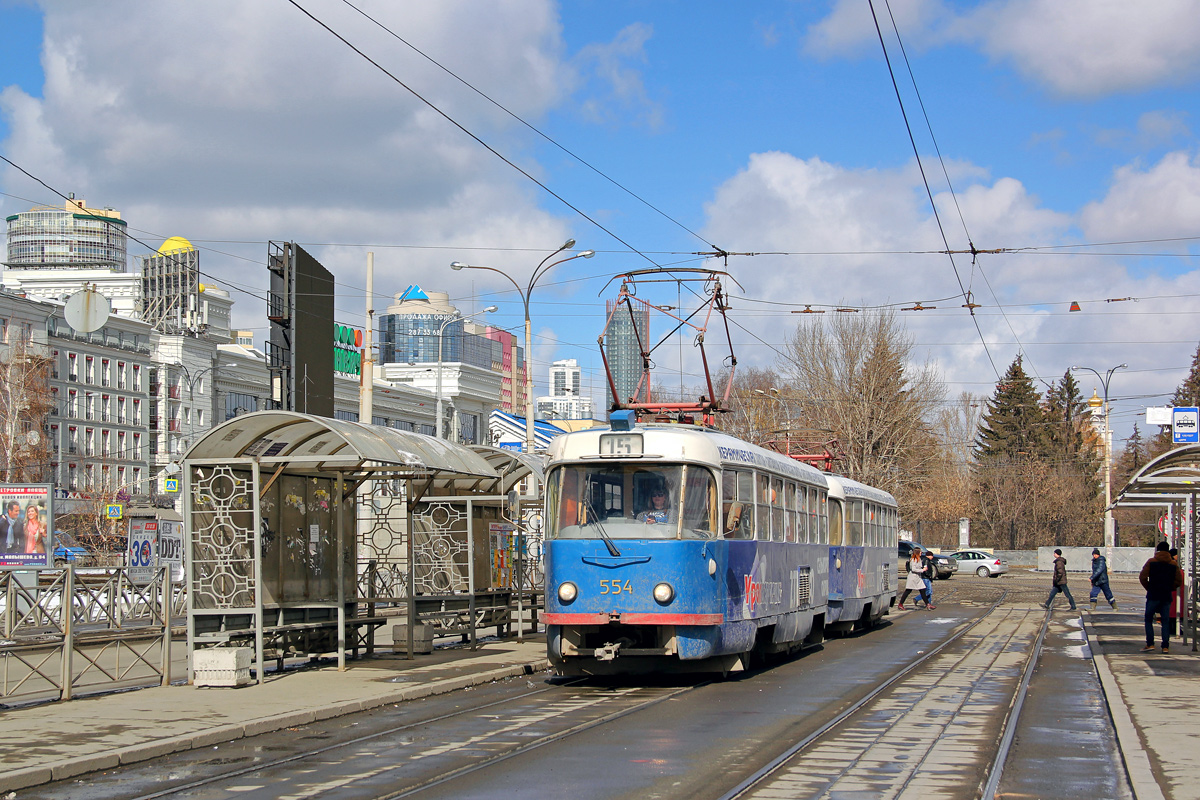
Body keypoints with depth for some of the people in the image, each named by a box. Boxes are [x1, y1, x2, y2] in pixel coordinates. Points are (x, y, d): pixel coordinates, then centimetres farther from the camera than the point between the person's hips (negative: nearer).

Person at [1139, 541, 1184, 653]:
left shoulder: (1151, 562, -2)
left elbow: (1142, 577, -7)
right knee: (1165, 622, 7)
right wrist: (1169, 589, 14)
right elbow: (1179, 581, 2)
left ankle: (1150, 644, -3)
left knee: (1148, 620, 7)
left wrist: (1148, 588, 7)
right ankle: (1165, 646, 2)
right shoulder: (1173, 564, 4)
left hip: (1153, 596, -2)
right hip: (1167, 597, 2)